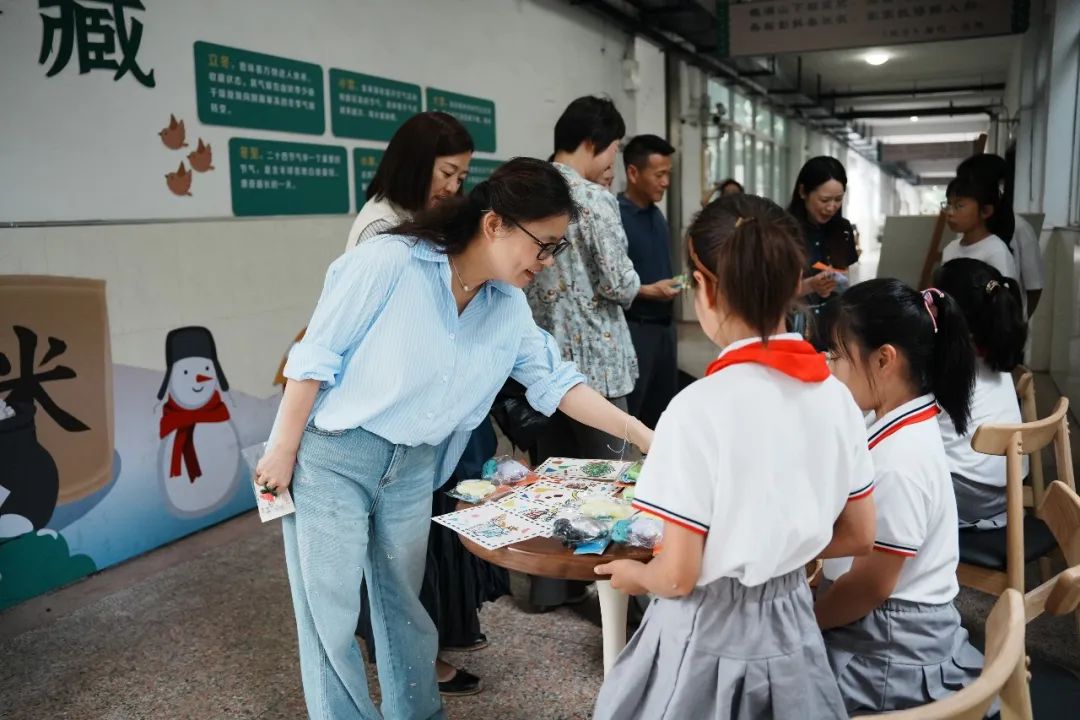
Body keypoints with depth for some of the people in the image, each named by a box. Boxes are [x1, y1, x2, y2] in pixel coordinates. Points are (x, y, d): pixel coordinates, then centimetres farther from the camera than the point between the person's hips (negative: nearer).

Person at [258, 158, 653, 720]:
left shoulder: (509, 306, -1)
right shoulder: (390, 261, -20)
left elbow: (556, 380, 3)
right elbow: (315, 357, -16)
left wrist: (640, 434, -3)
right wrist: (284, 449, -13)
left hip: (414, 466, 6)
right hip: (331, 455, -5)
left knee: (405, 603, 18)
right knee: (331, 616, 5)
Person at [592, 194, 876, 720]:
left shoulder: (698, 407, -24)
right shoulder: (835, 395, -7)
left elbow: (677, 577, -20)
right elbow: (859, 537, 4)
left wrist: (634, 574, 1)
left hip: (711, 637, -5)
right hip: (791, 626, 5)